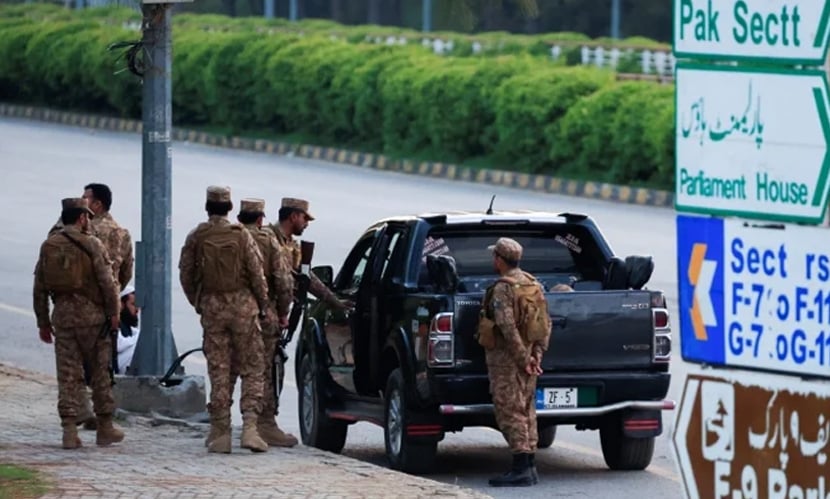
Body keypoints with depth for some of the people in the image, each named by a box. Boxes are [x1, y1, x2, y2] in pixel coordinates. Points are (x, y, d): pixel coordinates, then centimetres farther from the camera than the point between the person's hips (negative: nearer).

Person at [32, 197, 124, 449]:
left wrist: (43, 322, 14)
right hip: (91, 315, -4)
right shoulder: (91, 245, -8)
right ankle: (105, 428, 13)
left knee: (67, 376, 4)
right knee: (100, 373, 8)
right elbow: (107, 282, -12)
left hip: (62, 315, 4)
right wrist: (113, 313, -2)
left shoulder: (48, 246, 5)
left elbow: (39, 288, 7)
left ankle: (69, 432, -1)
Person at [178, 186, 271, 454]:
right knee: (251, 367, 4)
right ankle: (249, 425, -8)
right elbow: (257, 273, -4)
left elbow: (186, 274, 4)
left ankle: (220, 432, 4)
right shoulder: (241, 236, -4)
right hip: (242, 304, -1)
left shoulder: (196, 238, 0)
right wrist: (264, 306, 6)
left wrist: (198, 303, 18)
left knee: (219, 371, 5)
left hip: (211, 306, 1)